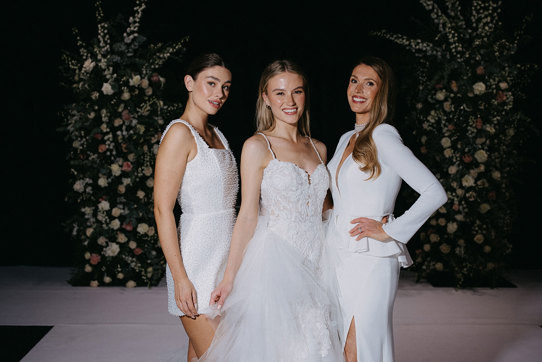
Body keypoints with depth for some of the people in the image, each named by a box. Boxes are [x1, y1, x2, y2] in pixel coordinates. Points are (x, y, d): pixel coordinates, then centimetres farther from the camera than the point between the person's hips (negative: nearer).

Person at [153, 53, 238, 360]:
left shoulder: (217, 135, 14)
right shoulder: (180, 133, -11)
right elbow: (162, 210, -15)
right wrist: (180, 277, -18)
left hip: (225, 256, 8)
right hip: (197, 260, -8)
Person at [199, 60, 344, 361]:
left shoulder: (319, 149, 11)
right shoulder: (258, 146, -5)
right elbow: (248, 216, -6)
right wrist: (229, 278, -9)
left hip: (315, 265, 5)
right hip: (275, 265, -5)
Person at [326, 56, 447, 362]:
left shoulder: (383, 136, -10)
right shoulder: (347, 139, 14)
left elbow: (435, 193, -18)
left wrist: (390, 231, -14)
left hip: (371, 260, -7)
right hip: (341, 257, 8)